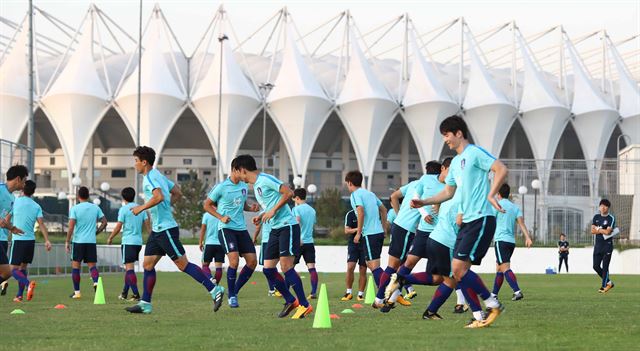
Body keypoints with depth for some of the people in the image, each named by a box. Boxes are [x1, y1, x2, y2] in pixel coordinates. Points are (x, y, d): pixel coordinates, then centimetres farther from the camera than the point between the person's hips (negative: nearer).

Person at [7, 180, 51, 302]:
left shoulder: (15, 202, -3)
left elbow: (6, 219, 0)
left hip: (18, 239, -5)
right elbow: (41, 224, -3)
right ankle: (19, 295, 13)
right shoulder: (36, 206, 6)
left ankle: (28, 283, -31)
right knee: (23, 267, 16)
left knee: (14, 269, -5)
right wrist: (47, 240, -7)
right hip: (31, 240, 5)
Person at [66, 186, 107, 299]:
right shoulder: (95, 208, 5)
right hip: (91, 241, 3)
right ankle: (96, 283, -21)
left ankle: (77, 292, 8)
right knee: (92, 265, 6)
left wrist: (67, 241, -5)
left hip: (78, 241, -3)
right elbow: (104, 222, 7)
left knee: (75, 265, 7)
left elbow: (71, 227, -11)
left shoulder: (75, 208, -6)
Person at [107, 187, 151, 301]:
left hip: (128, 242, -6)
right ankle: (124, 293, 23)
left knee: (129, 267, -8)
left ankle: (136, 295, -17)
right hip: (138, 242, 7)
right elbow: (147, 224, 7)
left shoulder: (123, 209, -6)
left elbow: (118, 227, -7)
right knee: (128, 267, 18)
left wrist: (110, 238, 6)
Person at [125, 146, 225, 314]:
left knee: (183, 264, -9)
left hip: (166, 229, -11)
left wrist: (141, 208, -20)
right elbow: (177, 192, 25)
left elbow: (159, 197, -31)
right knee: (148, 264, 8)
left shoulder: (150, 177, -14)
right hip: (157, 230, 11)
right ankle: (145, 304, 9)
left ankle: (215, 290, -8)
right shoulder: (158, 176, 17)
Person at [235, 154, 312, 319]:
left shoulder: (265, 180, -13)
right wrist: (261, 216, 10)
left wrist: (273, 211, -18)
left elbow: (288, 193, -19)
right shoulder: (256, 185, 17)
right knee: (268, 268, 4)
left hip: (287, 226, -10)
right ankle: (290, 301, 14)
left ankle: (304, 305, -9)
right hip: (275, 229, 10)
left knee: (286, 266, -14)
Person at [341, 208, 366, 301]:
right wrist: (356, 229, -24)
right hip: (353, 244, -1)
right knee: (350, 267, -12)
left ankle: (360, 294, 10)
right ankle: (349, 292, 2)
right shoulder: (350, 214, -3)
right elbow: (346, 231, -5)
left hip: (365, 244, 1)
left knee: (363, 270, 1)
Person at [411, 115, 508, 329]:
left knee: (459, 267, -16)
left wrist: (491, 195, -25)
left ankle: (493, 304, -5)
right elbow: (448, 192, 28)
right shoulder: (455, 162, 20)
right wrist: (424, 203, 17)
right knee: (458, 271, 3)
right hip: (467, 221, 10)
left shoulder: (475, 153, -8)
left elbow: (502, 170, -18)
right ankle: (479, 317, 5)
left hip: (481, 219, -10)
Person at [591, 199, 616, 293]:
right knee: (596, 266, 5)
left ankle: (604, 286, 1)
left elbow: (608, 231, -18)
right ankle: (608, 282, 21)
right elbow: (592, 231, 1)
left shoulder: (611, 218, -7)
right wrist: (603, 231, -10)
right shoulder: (596, 217, 9)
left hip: (607, 245, -6)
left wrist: (598, 229, -4)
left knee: (605, 267, -6)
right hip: (598, 245, 6)